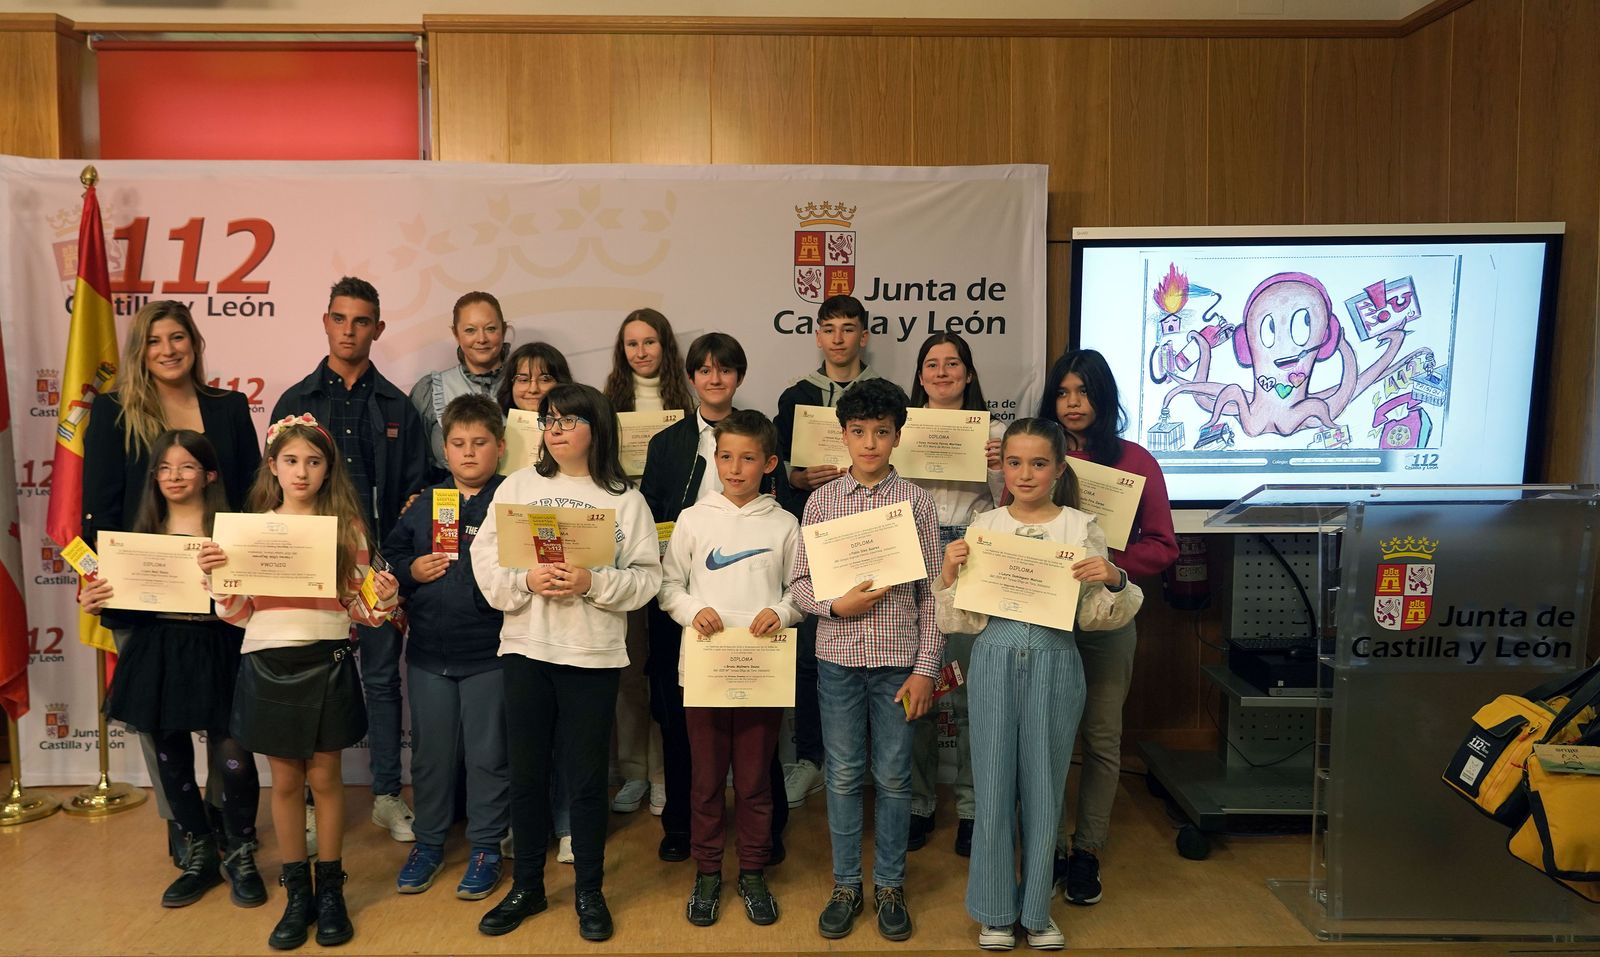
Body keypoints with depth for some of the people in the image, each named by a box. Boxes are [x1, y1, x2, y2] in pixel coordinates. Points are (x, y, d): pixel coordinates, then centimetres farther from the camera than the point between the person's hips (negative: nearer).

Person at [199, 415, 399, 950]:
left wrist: (385, 597, -18)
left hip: (326, 663, -1)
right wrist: (216, 577, -12)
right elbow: (237, 614, 5)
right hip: (269, 664, 1)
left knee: (325, 777, 8)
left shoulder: (347, 527, 1)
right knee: (285, 780, 10)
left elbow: (358, 608, 3)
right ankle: (297, 894, 24)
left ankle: (331, 891, 23)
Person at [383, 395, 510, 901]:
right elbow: (389, 554, 14)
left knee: (488, 754, 7)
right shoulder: (425, 503, 9)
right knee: (430, 751, 15)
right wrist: (410, 571, -5)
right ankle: (428, 842, 32)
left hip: (489, 651, -4)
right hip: (428, 650, 4)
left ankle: (486, 847, 23)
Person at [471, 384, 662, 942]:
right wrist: (527, 581, -17)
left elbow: (646, 576, -6)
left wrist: (593, 583, -20)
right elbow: (485, 560, -1)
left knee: (587, 777, 8)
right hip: (525, 648, 2)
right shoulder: (517, 487, 5)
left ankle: (589, 892, 26)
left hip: (594, 654, -2)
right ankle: (527, 887, 31)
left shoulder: (624, 499, 0)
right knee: (527, 772, 13)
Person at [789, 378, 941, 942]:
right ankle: (845, 886, 26)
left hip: (898, 658, -1)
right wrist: (838, 604, -15)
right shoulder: (821, 500, 2)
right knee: (843, 776, 11)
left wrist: (926, 667, -4)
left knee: (893, 777, 9)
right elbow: (800, 583, 4)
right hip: (838, 657, 1)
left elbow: (931, 592, -1)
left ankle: (890, 886, 26)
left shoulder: (916, 501, -1)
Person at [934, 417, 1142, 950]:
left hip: (1054, 661, 0)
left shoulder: (1082, 528, 1)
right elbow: (965, 619, 1)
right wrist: (949, 574, -15)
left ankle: (1036, 911, 29)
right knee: (994, 786, 7)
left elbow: (1095, 616, 2)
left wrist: (1114, 581, -15)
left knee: (1044, 786, 10)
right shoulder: (983, 527, 2)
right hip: (995, 659, 1)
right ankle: (995, 911, 26)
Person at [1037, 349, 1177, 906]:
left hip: (1106, 616, 0)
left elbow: (1162, 546, -1)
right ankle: (1048, 846, 21)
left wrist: (1110, 564, -17)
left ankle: (1087, 851, 24)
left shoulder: (1135, 462, 1)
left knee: (1101, 738, 8)